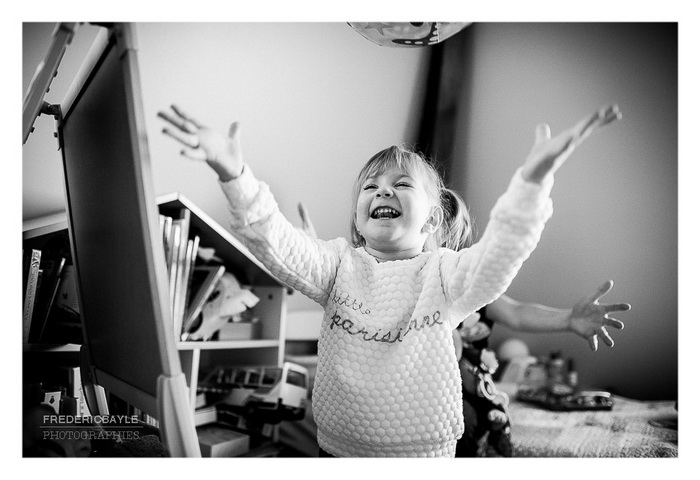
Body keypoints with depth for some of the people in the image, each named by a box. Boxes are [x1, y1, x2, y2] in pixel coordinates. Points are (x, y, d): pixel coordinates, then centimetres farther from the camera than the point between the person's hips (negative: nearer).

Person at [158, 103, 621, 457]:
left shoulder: (445, 271, -8)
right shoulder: (340, 264, -4)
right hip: (338, 448, 2)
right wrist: (235, 176, -35)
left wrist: (532, 180, -42)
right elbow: (276, 244, -20)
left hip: (426, 452, -1)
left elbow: (502, 253, -27)